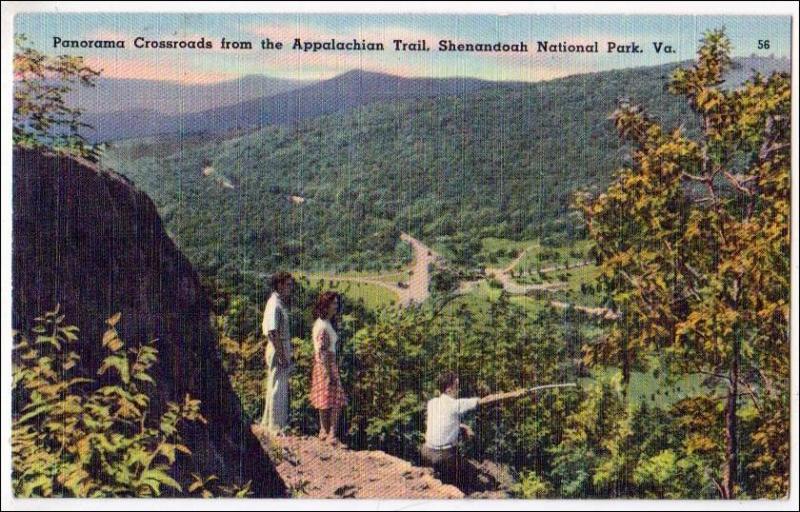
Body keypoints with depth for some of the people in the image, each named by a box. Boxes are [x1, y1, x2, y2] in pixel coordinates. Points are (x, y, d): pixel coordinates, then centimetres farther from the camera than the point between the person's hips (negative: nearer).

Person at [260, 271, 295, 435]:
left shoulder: (280, 303, 13)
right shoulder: (274, 305, -17)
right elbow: (272, 333, -22)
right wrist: (281, 356, -21)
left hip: (283, 350, 10)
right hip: (278, 351, -10)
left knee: (281, 389, 17)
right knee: (277, 389, -2)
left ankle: (269, 421, 28)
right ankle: (276, 427, 5)